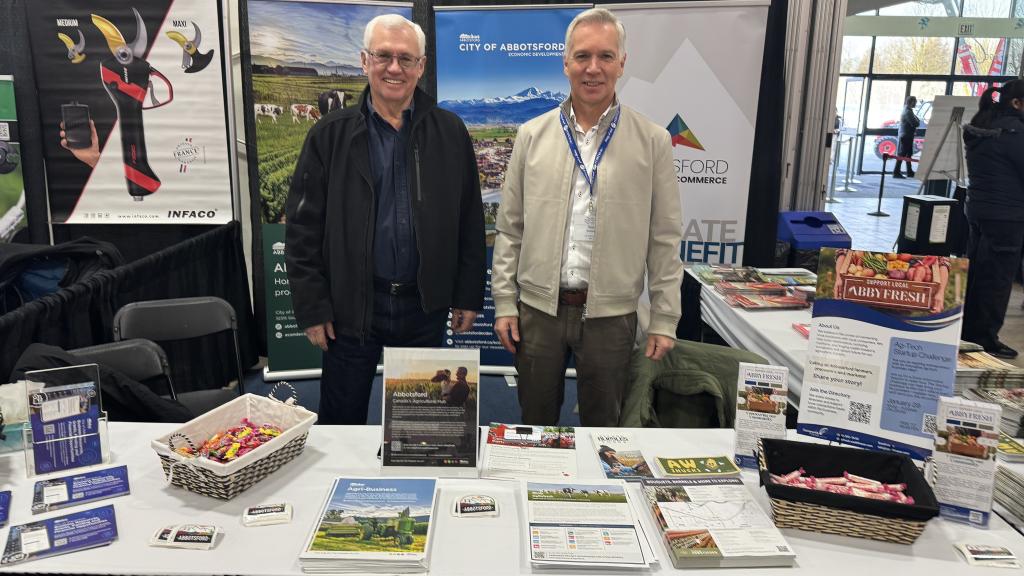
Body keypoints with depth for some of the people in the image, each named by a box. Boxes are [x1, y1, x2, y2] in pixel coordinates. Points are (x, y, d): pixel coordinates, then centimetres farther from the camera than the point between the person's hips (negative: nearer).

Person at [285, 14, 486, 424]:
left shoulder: (449, 133, 2)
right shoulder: (330, 135, -2)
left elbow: (470, 221, 5)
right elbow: (304, 228, -1)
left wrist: (468, 295, 3)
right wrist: (312, 307, -5)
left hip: (425, 303, 1)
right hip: (350, 306, -1)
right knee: (341, 423, 12)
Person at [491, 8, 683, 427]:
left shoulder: (652, 141, -2)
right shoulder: (532, 136, 2)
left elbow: (665, 238, -1)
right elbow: (509, 227, 4)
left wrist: (664, 320, -2)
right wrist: (504, 303, 1)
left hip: (611, 313, -1)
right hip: (538, 308, 1)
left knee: (602, 427, 15)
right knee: (535, 424, 16)